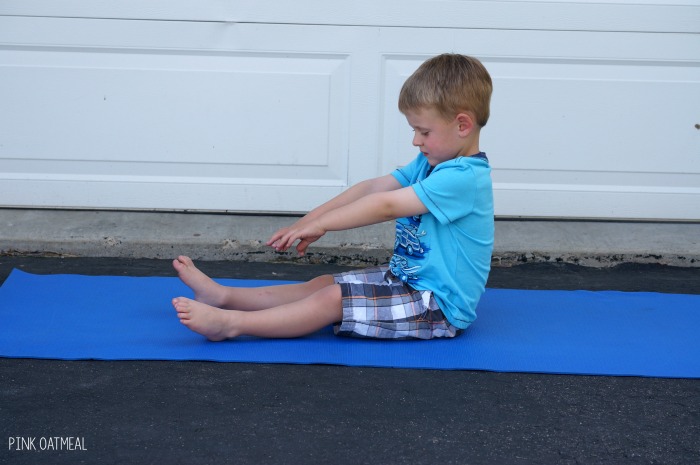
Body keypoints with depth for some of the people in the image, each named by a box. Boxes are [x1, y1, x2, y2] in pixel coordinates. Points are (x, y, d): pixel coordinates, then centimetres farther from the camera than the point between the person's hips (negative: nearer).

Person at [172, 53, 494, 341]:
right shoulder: (431, 164, 10)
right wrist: (308, 222, -2)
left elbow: (386, 206, -24)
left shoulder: (463, 178, -23)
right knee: (323, 284, 5)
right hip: (411, 280, 9)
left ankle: (231, 324, -19)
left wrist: (320, 224, -20)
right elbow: (371, 188, 5)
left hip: (440, 306, -9)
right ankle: (224, 295, 7)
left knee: (332, 299, -18)